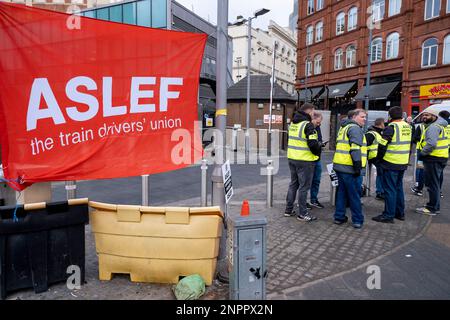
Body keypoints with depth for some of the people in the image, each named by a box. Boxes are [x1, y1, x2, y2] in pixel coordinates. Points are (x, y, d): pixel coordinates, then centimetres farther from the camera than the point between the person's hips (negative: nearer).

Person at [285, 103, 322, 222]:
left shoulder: (293, 123, 11)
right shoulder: (308, 125, -15)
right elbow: (313, 143, -21)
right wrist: (318, 151, -2)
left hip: (292, 158, 8)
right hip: (305, 160, -8)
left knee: (293, 184, 18)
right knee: (304, 187, 1)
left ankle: (289, 210, 25)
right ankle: (302, 214, 9)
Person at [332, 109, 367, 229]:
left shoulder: (343, 128, 21)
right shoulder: (355, 128, -10)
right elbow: (355, 148, -20)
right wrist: (358, 166, -20)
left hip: (339, 165, 9)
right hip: (349, 167, -9)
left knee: (342, 192, 15)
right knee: (355, 194, 0)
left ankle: (339, 217, 19)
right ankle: (358, 220, 8)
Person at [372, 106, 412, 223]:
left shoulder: (391, 127, -15)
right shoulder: (408, 127, 10)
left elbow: (382, 145, -17)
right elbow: (409, 144, 17)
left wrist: (379, 158, -2)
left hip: (391, 163, -8)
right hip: (403, 163, 8)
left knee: (390, 189, -2)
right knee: (399, 187, 18)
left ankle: (388, 215, 3)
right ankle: (400, 213, 26)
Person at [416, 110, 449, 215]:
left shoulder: (433, 127, -15)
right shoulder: (437, 125, 20)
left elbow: (431, 144, -28)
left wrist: (422, 153, -14)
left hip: (434, 159, -11)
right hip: (439, 158, 11)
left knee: (432, 184, -4)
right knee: (434, 184, 18)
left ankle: (432, 208, 2)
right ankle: (435, 206, 28)